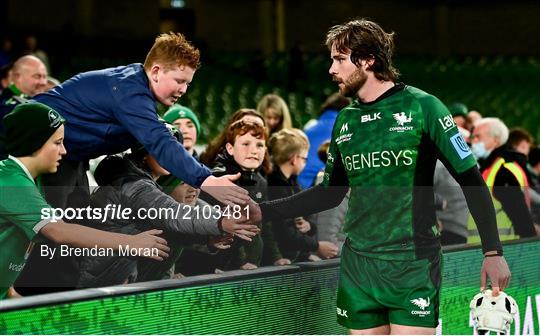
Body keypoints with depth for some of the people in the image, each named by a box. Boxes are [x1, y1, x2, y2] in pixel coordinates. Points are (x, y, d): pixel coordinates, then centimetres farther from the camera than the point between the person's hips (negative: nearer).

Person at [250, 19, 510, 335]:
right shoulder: (345, 120, 10)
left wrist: (493, 251, -10)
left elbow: (471, 179, -5)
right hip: (358, 264, 5)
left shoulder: (421, 107, -7)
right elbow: (330, 193, 20)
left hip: (412, 264, -5)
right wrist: (264, 211, 11)